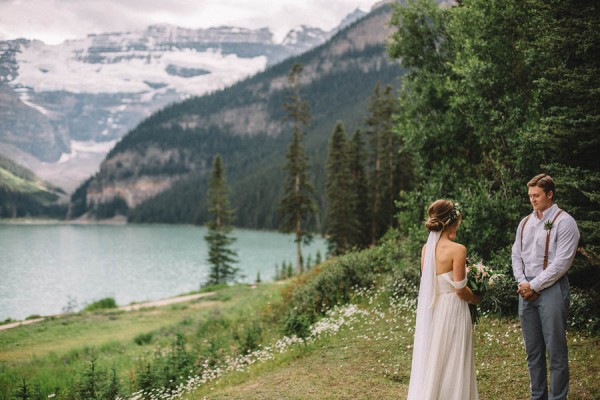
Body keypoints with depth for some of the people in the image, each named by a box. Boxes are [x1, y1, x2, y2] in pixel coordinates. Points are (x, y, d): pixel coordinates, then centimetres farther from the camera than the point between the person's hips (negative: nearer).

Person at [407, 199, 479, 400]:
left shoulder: (426, 248, 4)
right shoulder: (457, 249, -15)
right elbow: (460, 290, -14)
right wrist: (477, 299, 6)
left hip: (430, 311, 6)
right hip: (451, 310, -6)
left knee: (429, 362, 14)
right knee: (452, 366, 4)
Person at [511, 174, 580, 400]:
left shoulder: (564, 222, -7)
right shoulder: (525, 223, 14)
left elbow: (561, 262, -13)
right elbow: (516, 256, 16)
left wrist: (534, 286, -12)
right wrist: (522, 283, 0)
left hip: (552, 288, -6)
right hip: (527, 290, 6)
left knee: (556, 350, -2)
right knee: (532, 350, 12)